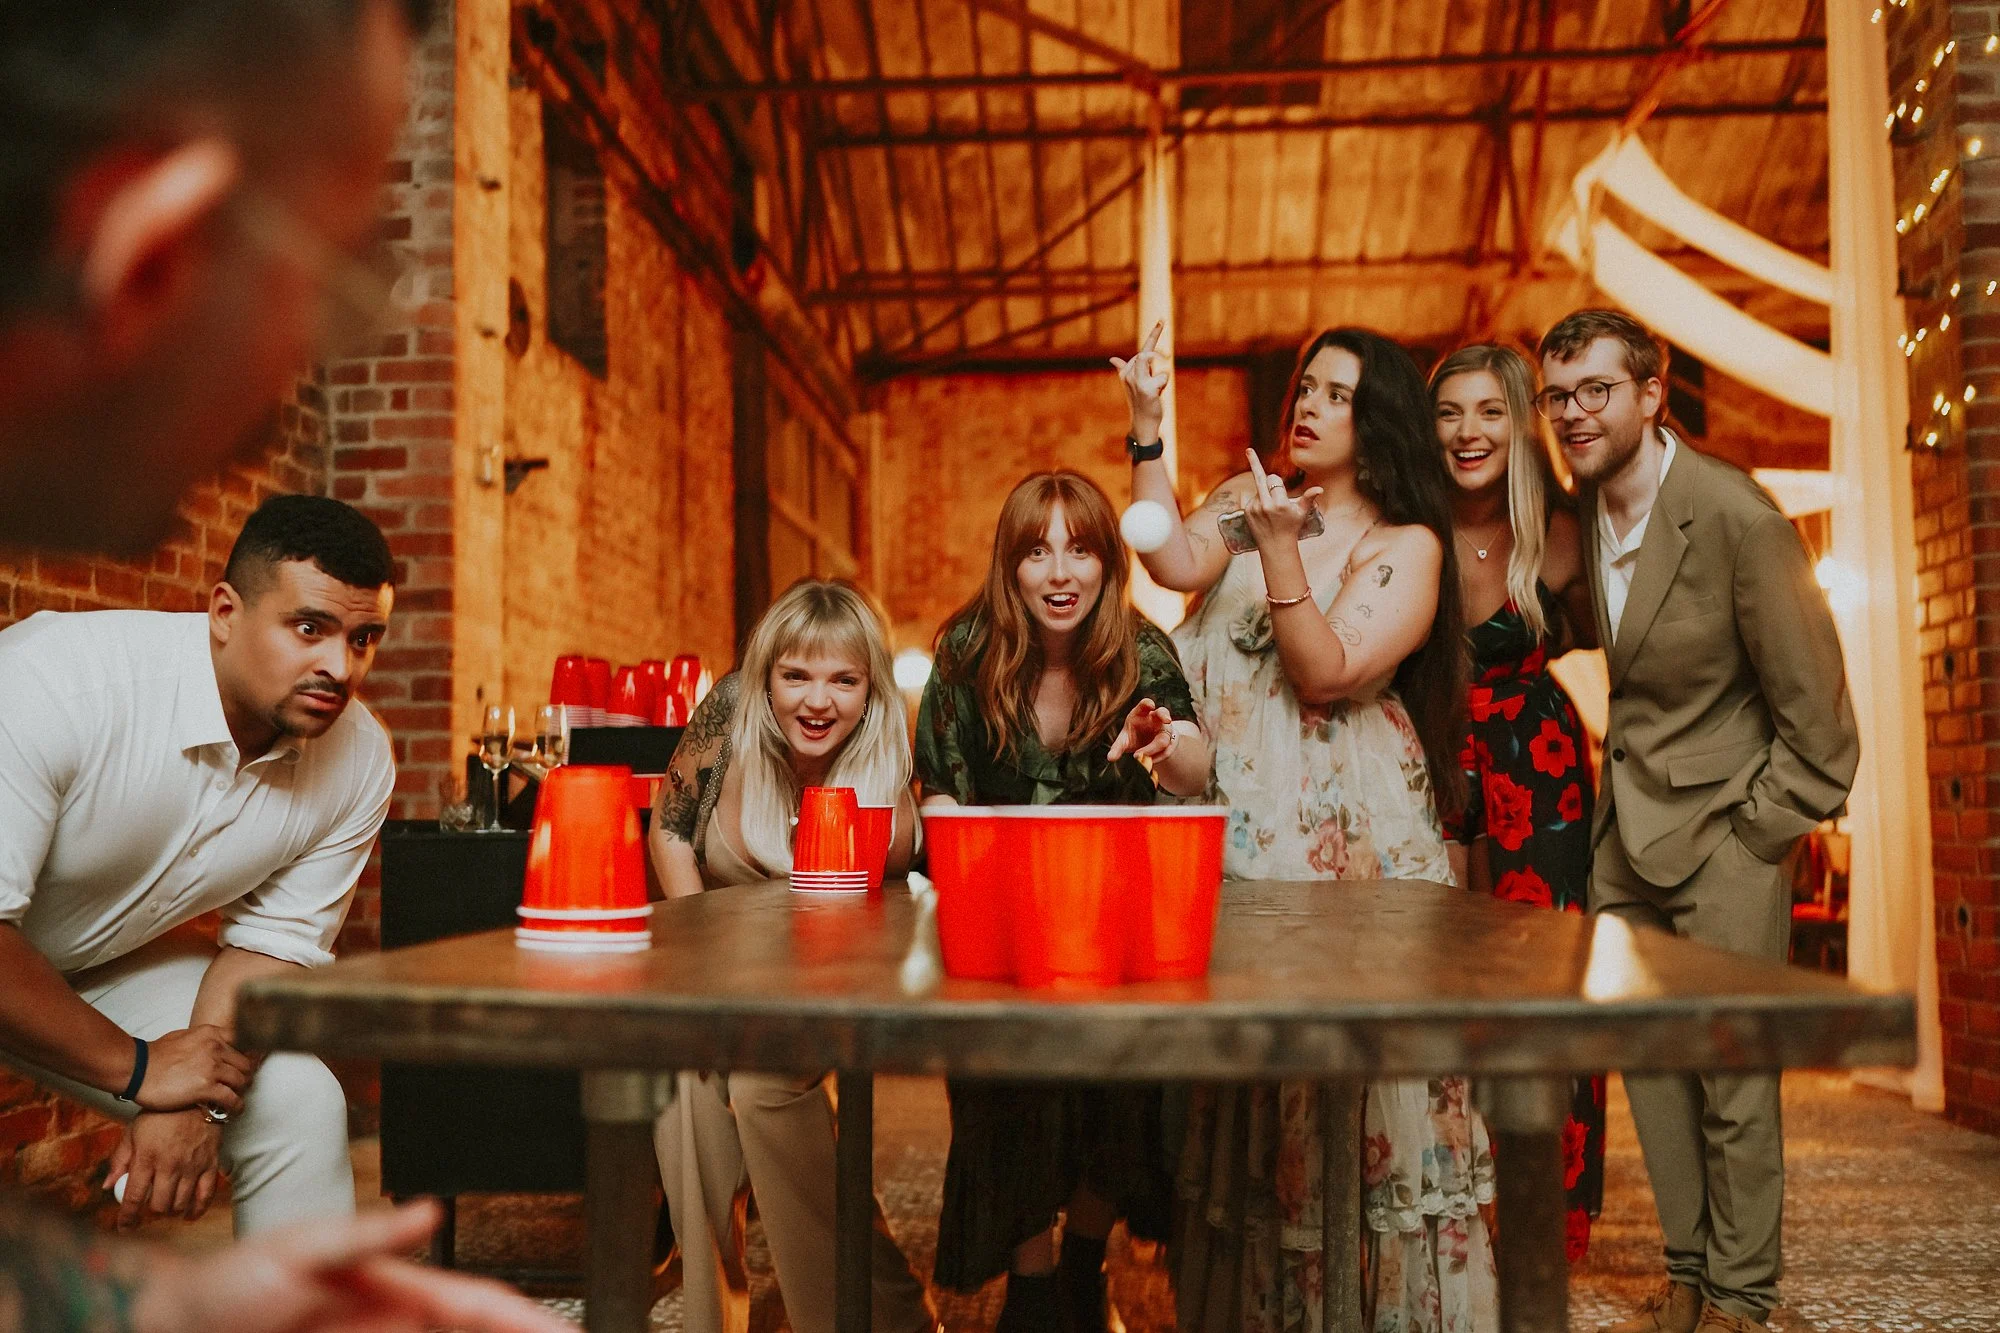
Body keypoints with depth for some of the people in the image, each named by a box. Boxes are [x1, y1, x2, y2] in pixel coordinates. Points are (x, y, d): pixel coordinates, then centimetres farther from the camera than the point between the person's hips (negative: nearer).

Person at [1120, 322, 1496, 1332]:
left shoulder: (1409, 547, -1)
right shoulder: (1247, 496, 11)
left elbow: (1327, 674, -13)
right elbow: (1176, 564, -9)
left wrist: (1279, 547, -22)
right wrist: (1147, 428, -13)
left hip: (1350, 837, -3)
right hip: (1237, 831, 4)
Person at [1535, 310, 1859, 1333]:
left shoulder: (1738, 517, -16)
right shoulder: (1579, 511, 2)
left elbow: (1816, 712, -10)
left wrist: (1758, 836, -9)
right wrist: (1614, 788, 8)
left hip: (1722, 830, -6)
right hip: (1625, 826, 6)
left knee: (1734, 1070, 0)